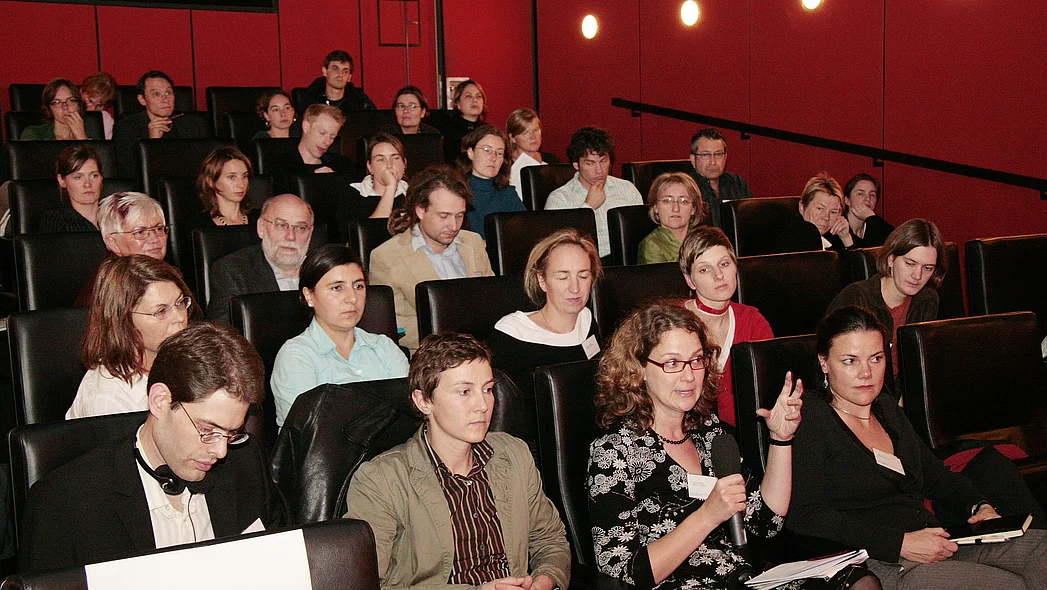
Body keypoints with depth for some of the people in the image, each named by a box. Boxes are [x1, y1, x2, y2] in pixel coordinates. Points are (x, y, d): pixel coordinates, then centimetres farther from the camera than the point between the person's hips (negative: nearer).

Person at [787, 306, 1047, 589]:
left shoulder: (887, 407, 21)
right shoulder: (810, 419, -6)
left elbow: (935, 474, 32)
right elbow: (802, 515, -17)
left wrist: (980, 506, 10)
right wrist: (900, 543, -18)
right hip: (878, 566, -9)